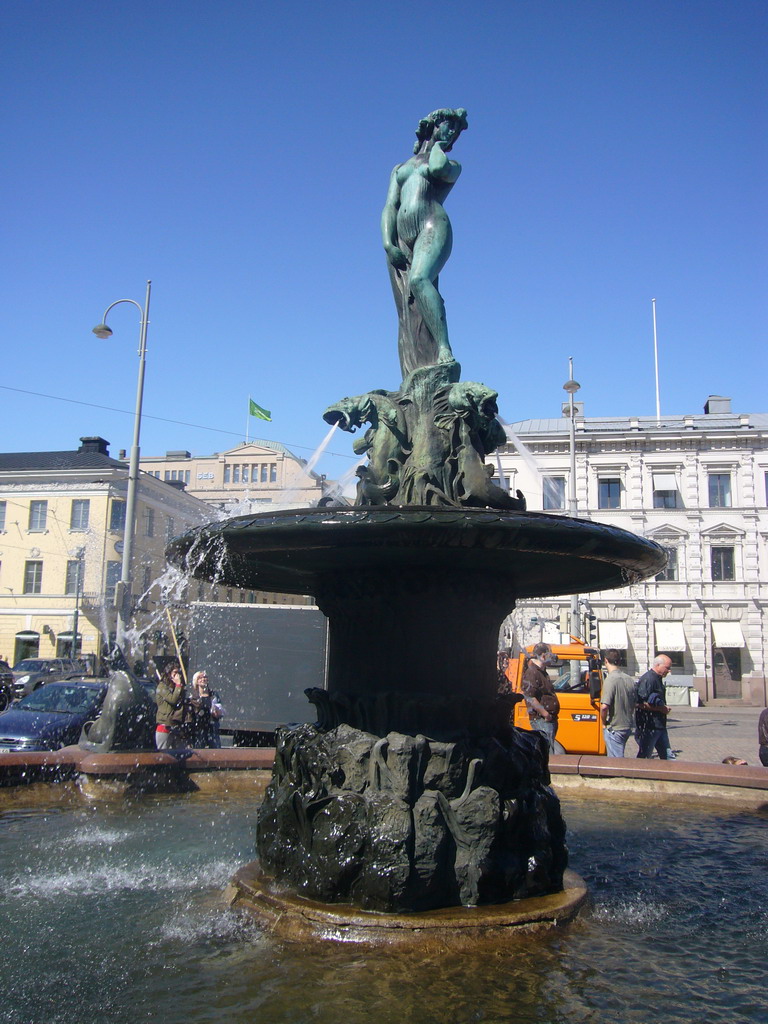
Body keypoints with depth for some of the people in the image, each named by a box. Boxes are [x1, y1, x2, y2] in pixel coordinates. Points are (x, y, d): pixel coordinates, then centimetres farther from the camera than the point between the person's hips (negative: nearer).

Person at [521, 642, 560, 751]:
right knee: (548, 753, -13)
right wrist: (545, 713, -21)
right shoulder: (532, 673, -16)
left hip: (549, 719, 10)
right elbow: (529, 697, -23)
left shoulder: (543, 672, 19)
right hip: (541, 720, -10)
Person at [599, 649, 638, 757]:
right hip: (628, 727, 8)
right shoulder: (630, 679, 5)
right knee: (618, 757, 22)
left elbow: (604, 707, -25)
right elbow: (636, 704, 13)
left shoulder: (610, 680, -19)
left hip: (614, 729, -8)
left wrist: (604, 723, -10)